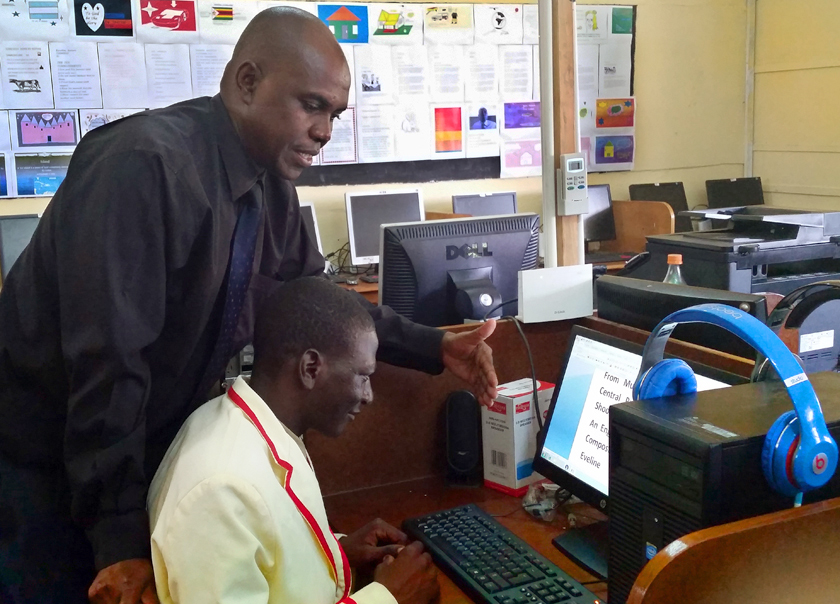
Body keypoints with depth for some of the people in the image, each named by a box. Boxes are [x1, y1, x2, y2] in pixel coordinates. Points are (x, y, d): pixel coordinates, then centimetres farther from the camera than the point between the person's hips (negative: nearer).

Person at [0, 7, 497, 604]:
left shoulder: (272, 188, -3)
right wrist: (122, 541, -24)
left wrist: (435, 348, 2)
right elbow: (107, 357, -29)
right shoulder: (144, 163, -27)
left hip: (143, 452, 7)